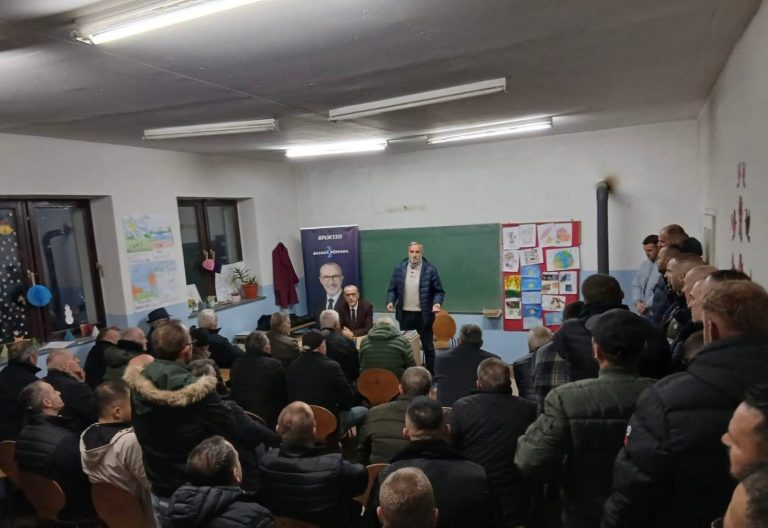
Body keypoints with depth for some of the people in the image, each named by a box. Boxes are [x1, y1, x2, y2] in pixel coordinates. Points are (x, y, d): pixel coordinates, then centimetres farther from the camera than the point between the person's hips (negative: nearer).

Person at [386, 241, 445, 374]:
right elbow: (392, 289, 7)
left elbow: (439, 291, -2)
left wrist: (437, 303, -20)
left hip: (424, 315, -2)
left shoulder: (430, 269, -7)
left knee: (428, 347, 8)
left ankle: (430, 375, 20)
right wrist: (390, 301, -10)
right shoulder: (399, 268, 1)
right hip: (405, 314, 3)